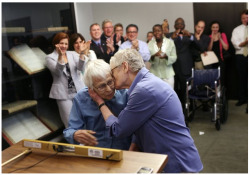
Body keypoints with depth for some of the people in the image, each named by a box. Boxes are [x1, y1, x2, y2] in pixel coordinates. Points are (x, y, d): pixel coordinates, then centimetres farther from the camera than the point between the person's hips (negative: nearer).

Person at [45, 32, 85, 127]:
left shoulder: (72, 54, 11)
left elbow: (81, 68, -4)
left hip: (78, 90, 3)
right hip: (63, 93, -3)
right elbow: (58, 71, -16)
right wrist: (60, 55, -30)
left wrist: (82, 53, -20)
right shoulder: (50, 57, 1)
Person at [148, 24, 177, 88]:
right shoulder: (150, 44, 4)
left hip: (167, 74, 0)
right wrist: (154, 56, -20)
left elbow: (174, 58, 1)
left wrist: (166, 56, -19)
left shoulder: (170, 42, 2)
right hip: (155, 74, 0)